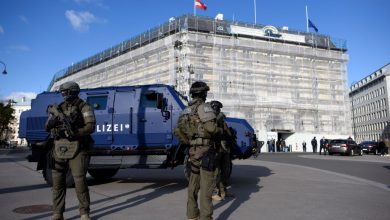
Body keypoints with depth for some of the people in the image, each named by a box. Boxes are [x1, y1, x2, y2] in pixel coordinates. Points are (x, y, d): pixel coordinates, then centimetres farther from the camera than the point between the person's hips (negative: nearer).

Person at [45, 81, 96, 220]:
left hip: (77, 149, -5)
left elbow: (91, 127, -11)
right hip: (59, 149, 5)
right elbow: (47, 128, 12)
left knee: (80, 181, -5)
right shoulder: (58, 108, 15)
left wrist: (75, 132, -25)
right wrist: (51, 122, -11)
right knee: (57, 182, 6)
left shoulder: (84, 108, -1)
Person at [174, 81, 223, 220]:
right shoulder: (204, 107, -12)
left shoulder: (186, 111, 13)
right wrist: (220, 132, -5)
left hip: (193, 151, 8)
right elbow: (210, 127, -25)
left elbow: (178, 131, 12)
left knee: (194, 184, 16)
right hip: (206, 150, -8)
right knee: (206, 185, -6)